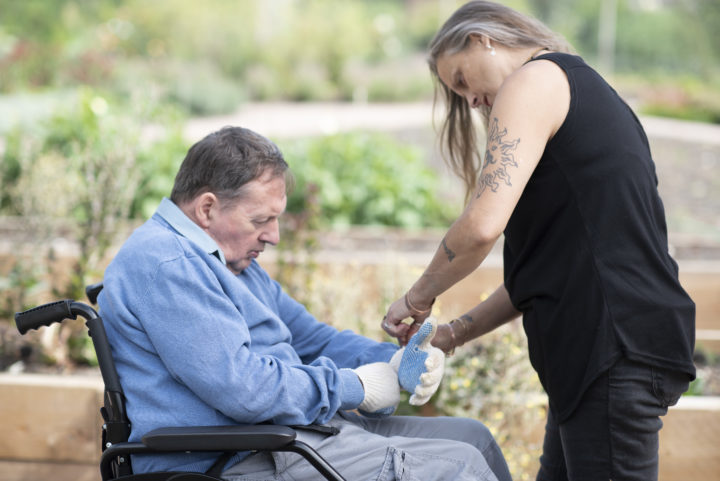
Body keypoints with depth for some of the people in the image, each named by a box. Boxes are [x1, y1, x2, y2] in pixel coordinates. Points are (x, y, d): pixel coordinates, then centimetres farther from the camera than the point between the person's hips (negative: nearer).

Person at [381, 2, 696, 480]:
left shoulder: (534, 80, -4)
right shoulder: (585, 88, 25)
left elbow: (483, 225, -18)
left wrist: (417, 299, -2)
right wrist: (455, 333, 19)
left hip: (615, 345, -10)